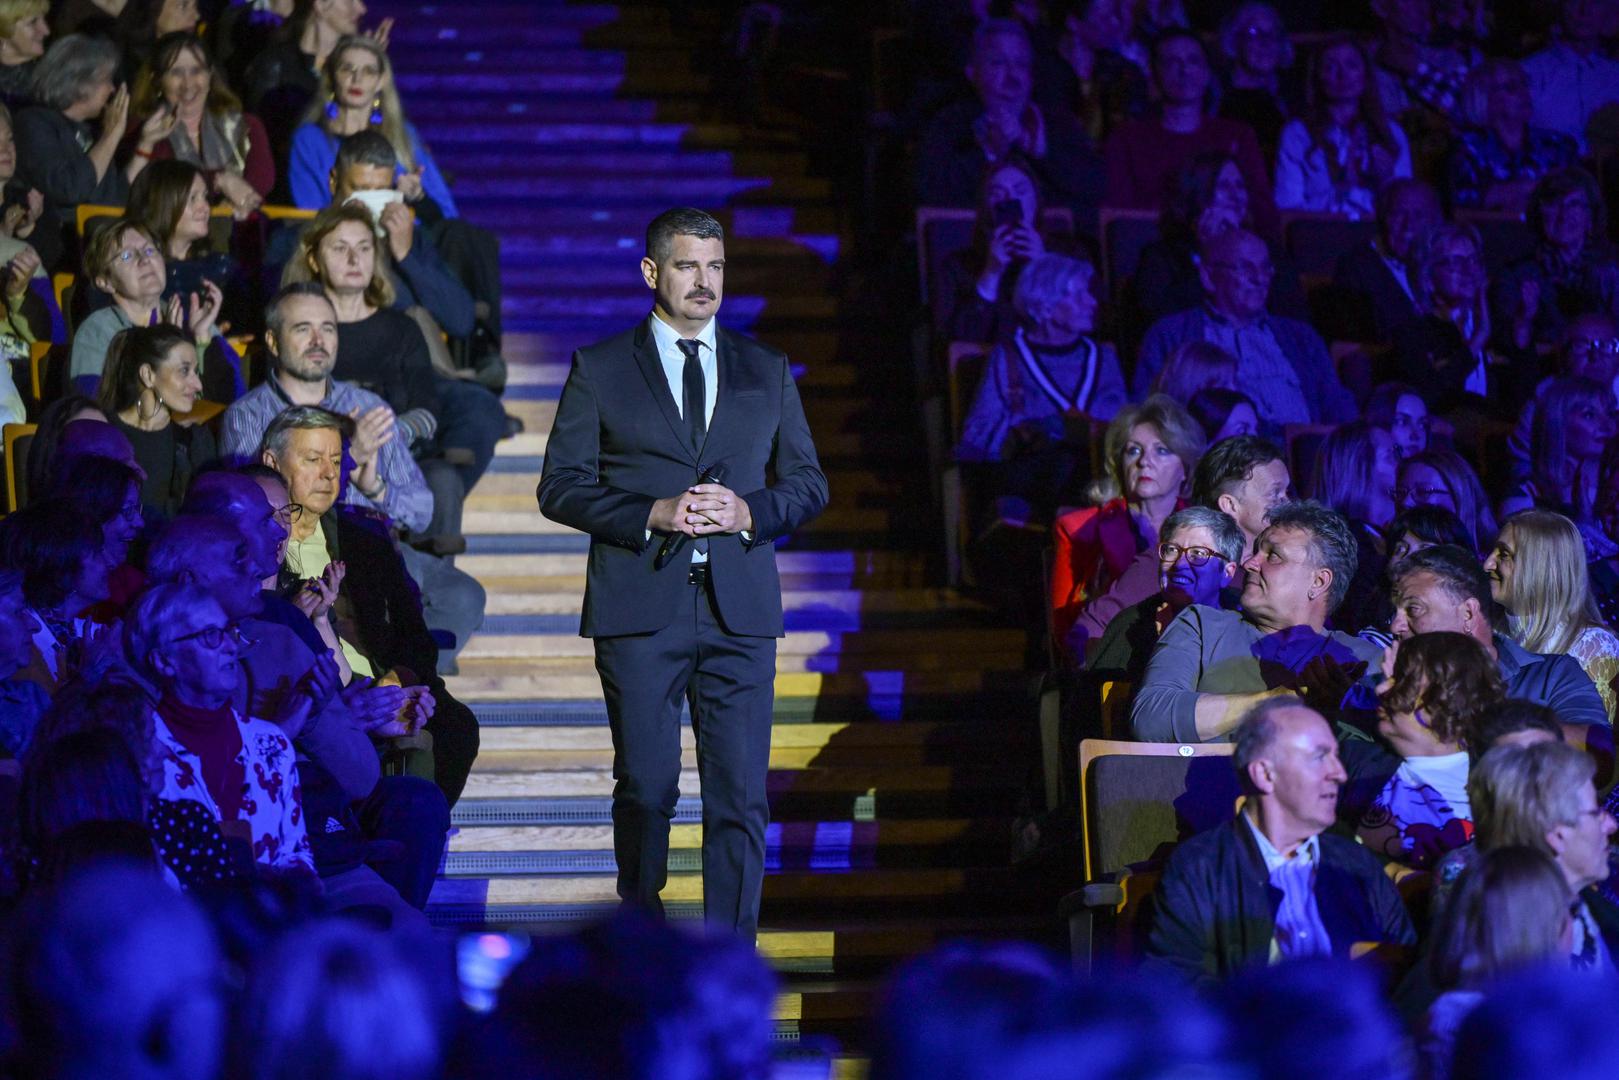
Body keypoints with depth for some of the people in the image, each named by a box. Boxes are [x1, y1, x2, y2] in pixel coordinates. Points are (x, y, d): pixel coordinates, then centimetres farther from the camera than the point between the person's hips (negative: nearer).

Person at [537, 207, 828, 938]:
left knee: (741, 792, -4)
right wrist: (653, 515, -11)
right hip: (639, 607, -2)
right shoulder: (599, 369, 7)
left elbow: (809, 482, 15)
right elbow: (561, 487, 3)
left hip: (740, 607, 2)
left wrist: (748, 511, -6)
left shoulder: (767, 373, 14)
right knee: (646, 786, 0)